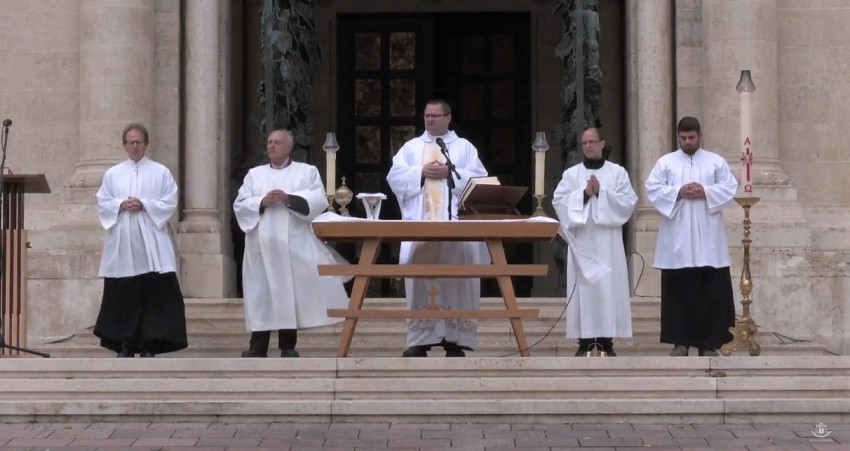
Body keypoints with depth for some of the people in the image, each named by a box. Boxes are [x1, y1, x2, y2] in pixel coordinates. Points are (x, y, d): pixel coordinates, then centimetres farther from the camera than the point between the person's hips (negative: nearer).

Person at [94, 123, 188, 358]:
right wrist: (121, 205, -9)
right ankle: (125, 343, 7)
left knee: (153, 293, -6)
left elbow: (170, 202, 1)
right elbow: (102, 203, 9)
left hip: (150, 243, -2)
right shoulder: (112, 174, 14)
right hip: (121, 243, 2)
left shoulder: (161, 172, 8)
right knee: (123, 293, 0)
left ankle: (149, 345, -2)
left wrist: (144, 205, -11)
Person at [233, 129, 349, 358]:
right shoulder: (254, 174, 17)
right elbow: (239, 205, 7)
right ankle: (258, 346, 1)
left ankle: (288, 346, 4)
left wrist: (289, 199, -15)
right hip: (262, 244, 2)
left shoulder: (307, 171, 10)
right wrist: (261, 202, -11)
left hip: (293, 244, -2)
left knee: (291, 291, -3)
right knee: (261, 292, -2)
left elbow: (319, 201, -4)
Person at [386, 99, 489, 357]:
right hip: (419, 223, 1)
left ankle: (454, 339, -6)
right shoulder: (411, 147, 18)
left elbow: (479, 179, 3)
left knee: (456, 279, -8)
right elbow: (395, 176, 6)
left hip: (456, 224, -1)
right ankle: (420, 339, -3)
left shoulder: (464, 147, 14)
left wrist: (450, 174, -8)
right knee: (419, 278, -5)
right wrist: (421, 172, -8)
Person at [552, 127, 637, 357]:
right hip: (581, 238, 1)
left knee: (609, 286, -4)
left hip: (608, 239, -1)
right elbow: (559, 201, 0)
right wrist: (584, 194, -12)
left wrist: (601, 192, -11)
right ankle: (584, 340, 0)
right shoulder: (571, 174, 10)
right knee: (583, 286, -3)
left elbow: (629, 201, -2)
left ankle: (606, 340, -1)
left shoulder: (618, 172, 8)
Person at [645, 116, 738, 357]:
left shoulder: (717, 161, 10)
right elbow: (653, 189, 0)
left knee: (711, 290, -2)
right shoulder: (665, 162, 9)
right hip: (677, 241, 0)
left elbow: (729, 188, 2)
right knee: (678, 289, 0)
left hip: (707, 241, 0)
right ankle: (681, 341, 4)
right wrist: (678, 192, -14)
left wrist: (706, 192, -13)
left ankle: (709, 342, 3)